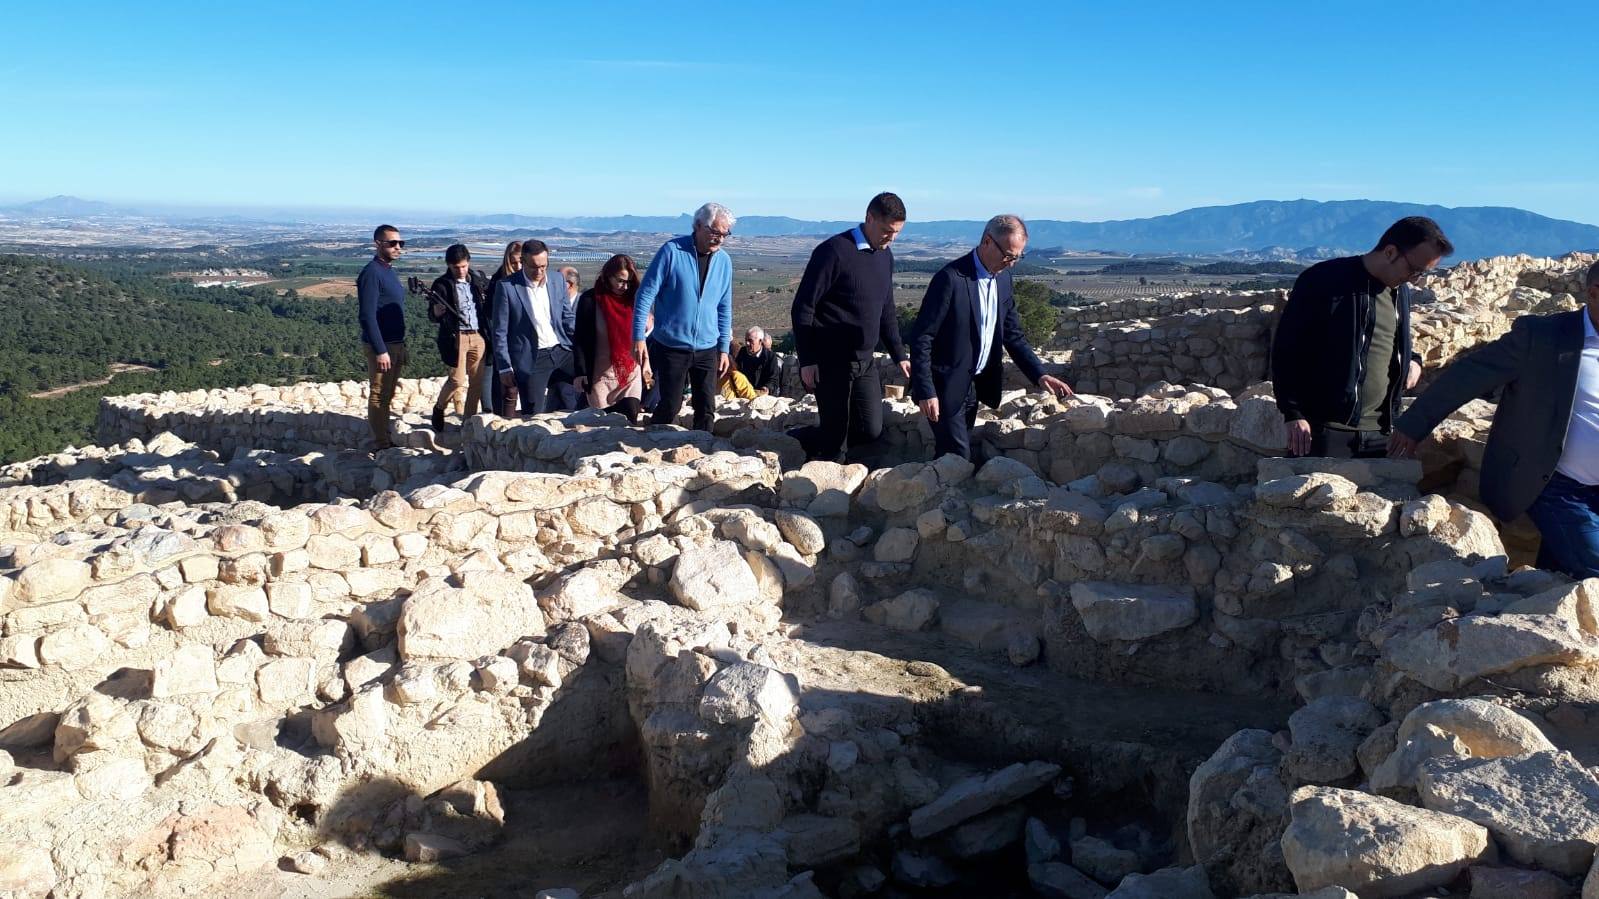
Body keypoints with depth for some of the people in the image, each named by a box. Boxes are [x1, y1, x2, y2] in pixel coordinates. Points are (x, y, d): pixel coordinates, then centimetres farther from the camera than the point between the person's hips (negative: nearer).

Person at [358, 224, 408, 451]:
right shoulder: (371, 273, -14)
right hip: (381, 346, -9)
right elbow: (367, 316, -19)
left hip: (395, 344, 9)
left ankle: (386, 441, 24)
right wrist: (380, 350, -22)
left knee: (387, 396, 15)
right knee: (378, 396, -3)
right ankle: (381, 445, 2)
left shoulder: (389, 271, 14)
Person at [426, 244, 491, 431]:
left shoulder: (477, 280, 11)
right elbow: (433, 316, -7)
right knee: (457, 379, -11)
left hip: (478, 336, 5)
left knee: (477, 381, 3)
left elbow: (488, 305, 25)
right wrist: (438, 308, -27)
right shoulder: (442, 285, -3)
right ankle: (439, 408, 14)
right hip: (456, 337, -4)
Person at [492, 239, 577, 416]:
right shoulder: (506, 287, -7)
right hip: (531, 359, -4)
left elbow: (568, 317, 12)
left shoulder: (558, 282, 5)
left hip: (562, 351, 4)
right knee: (533, 416, -1)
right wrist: (504, 367, -7)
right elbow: (500, 332, -4)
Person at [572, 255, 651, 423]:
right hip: (601, 374, -2)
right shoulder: (590, 299, -5)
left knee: (630, 421, -11)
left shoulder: (632, 299, 4)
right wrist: (580, 372, -10)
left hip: (631, 372, 2)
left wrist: (644, 364, 12)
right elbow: (579, 338, -4)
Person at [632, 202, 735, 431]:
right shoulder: (672, 251, -9)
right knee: (670, 406, -1)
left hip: (707, 350, 4)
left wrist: (724, 348, 10)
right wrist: (638, 337, -12)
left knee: (707, 408, 3)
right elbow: (646, 295, -7)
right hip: (671, 347, -4)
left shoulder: (724, 261, 5)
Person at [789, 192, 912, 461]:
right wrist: (806, 360, -16)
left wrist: (899, 355, 16)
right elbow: (803, 307, -13)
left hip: (866, 361, 7)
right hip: (832, 361, -7)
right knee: (833, 433, -3)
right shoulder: (834, 251, -13)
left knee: (871, 430, 3)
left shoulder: (885, 256, 11)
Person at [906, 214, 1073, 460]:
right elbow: (921, 338, -18)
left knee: (953, 456, 13)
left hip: (973, 385, 7)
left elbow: (1013, 335, 12)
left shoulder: (1002, 278, 5)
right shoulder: (951, 278, -19)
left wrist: (1040, 375, 0)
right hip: (946, 386, -7)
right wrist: (926, 392, -21)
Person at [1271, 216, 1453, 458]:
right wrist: (1293, 414, -12)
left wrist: (1411, 360, 10)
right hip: (1322, 431, -7)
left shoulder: (1400, 292, 15)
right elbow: (1286, 347, -8)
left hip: (1378, 432, 7)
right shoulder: (1324, 282, -9)